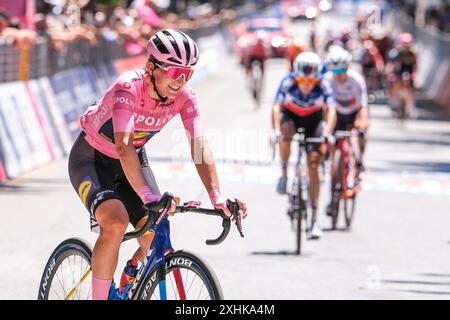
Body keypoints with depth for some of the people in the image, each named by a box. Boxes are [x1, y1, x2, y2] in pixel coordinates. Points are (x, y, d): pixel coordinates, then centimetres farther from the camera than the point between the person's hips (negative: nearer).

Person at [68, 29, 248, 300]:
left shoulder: (184, 97, -18)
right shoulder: (128, 88, -34)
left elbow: (200, 147, -26)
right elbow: (124, 147, -45)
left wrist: (217, 197, -41)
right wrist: (148, 197, -56)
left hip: (134, 159, 5)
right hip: (93, 159, -5)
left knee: (155, 235, -10)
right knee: (116, 223, -30)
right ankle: (99, 297, -17)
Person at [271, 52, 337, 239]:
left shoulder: (322, 87, -31)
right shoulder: (288, 83, -31)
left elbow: (331, 110, -40)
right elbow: (276, 107, -40)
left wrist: (328, 133, -57)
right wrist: (275, 129, -56)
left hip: (313, 120, 0)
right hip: (290, 115, 0)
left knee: (313, 167, -8)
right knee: (286, 133, -37)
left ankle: (314, 219, -3)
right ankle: (284, 175, -15)